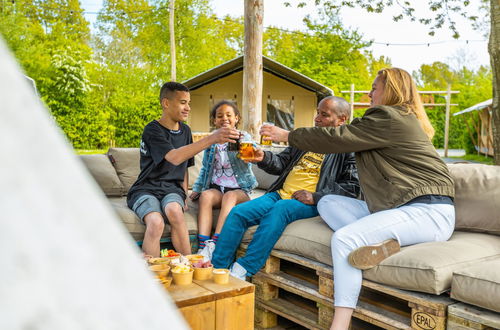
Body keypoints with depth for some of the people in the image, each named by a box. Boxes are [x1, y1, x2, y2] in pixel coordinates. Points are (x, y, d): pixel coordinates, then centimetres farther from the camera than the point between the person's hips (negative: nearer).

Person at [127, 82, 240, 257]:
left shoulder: (185, 131, 13)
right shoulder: (152, 130, -10)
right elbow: (174, 157, -28)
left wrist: (184, 194, 6)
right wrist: (212, 139, -35)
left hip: (172, 188, 4)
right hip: (146, 188, -4)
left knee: (174, 211, -31)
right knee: (156, 223, -34)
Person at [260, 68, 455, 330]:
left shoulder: (389, 119, -11)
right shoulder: (400, 119, 21)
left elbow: (336, 138, -11)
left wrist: (287, 136, -1)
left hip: (428, 211, -10)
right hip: (395, 207, 10)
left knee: (344, 238, -26)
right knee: (328, 203, 3)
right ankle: (379, 241, -19)